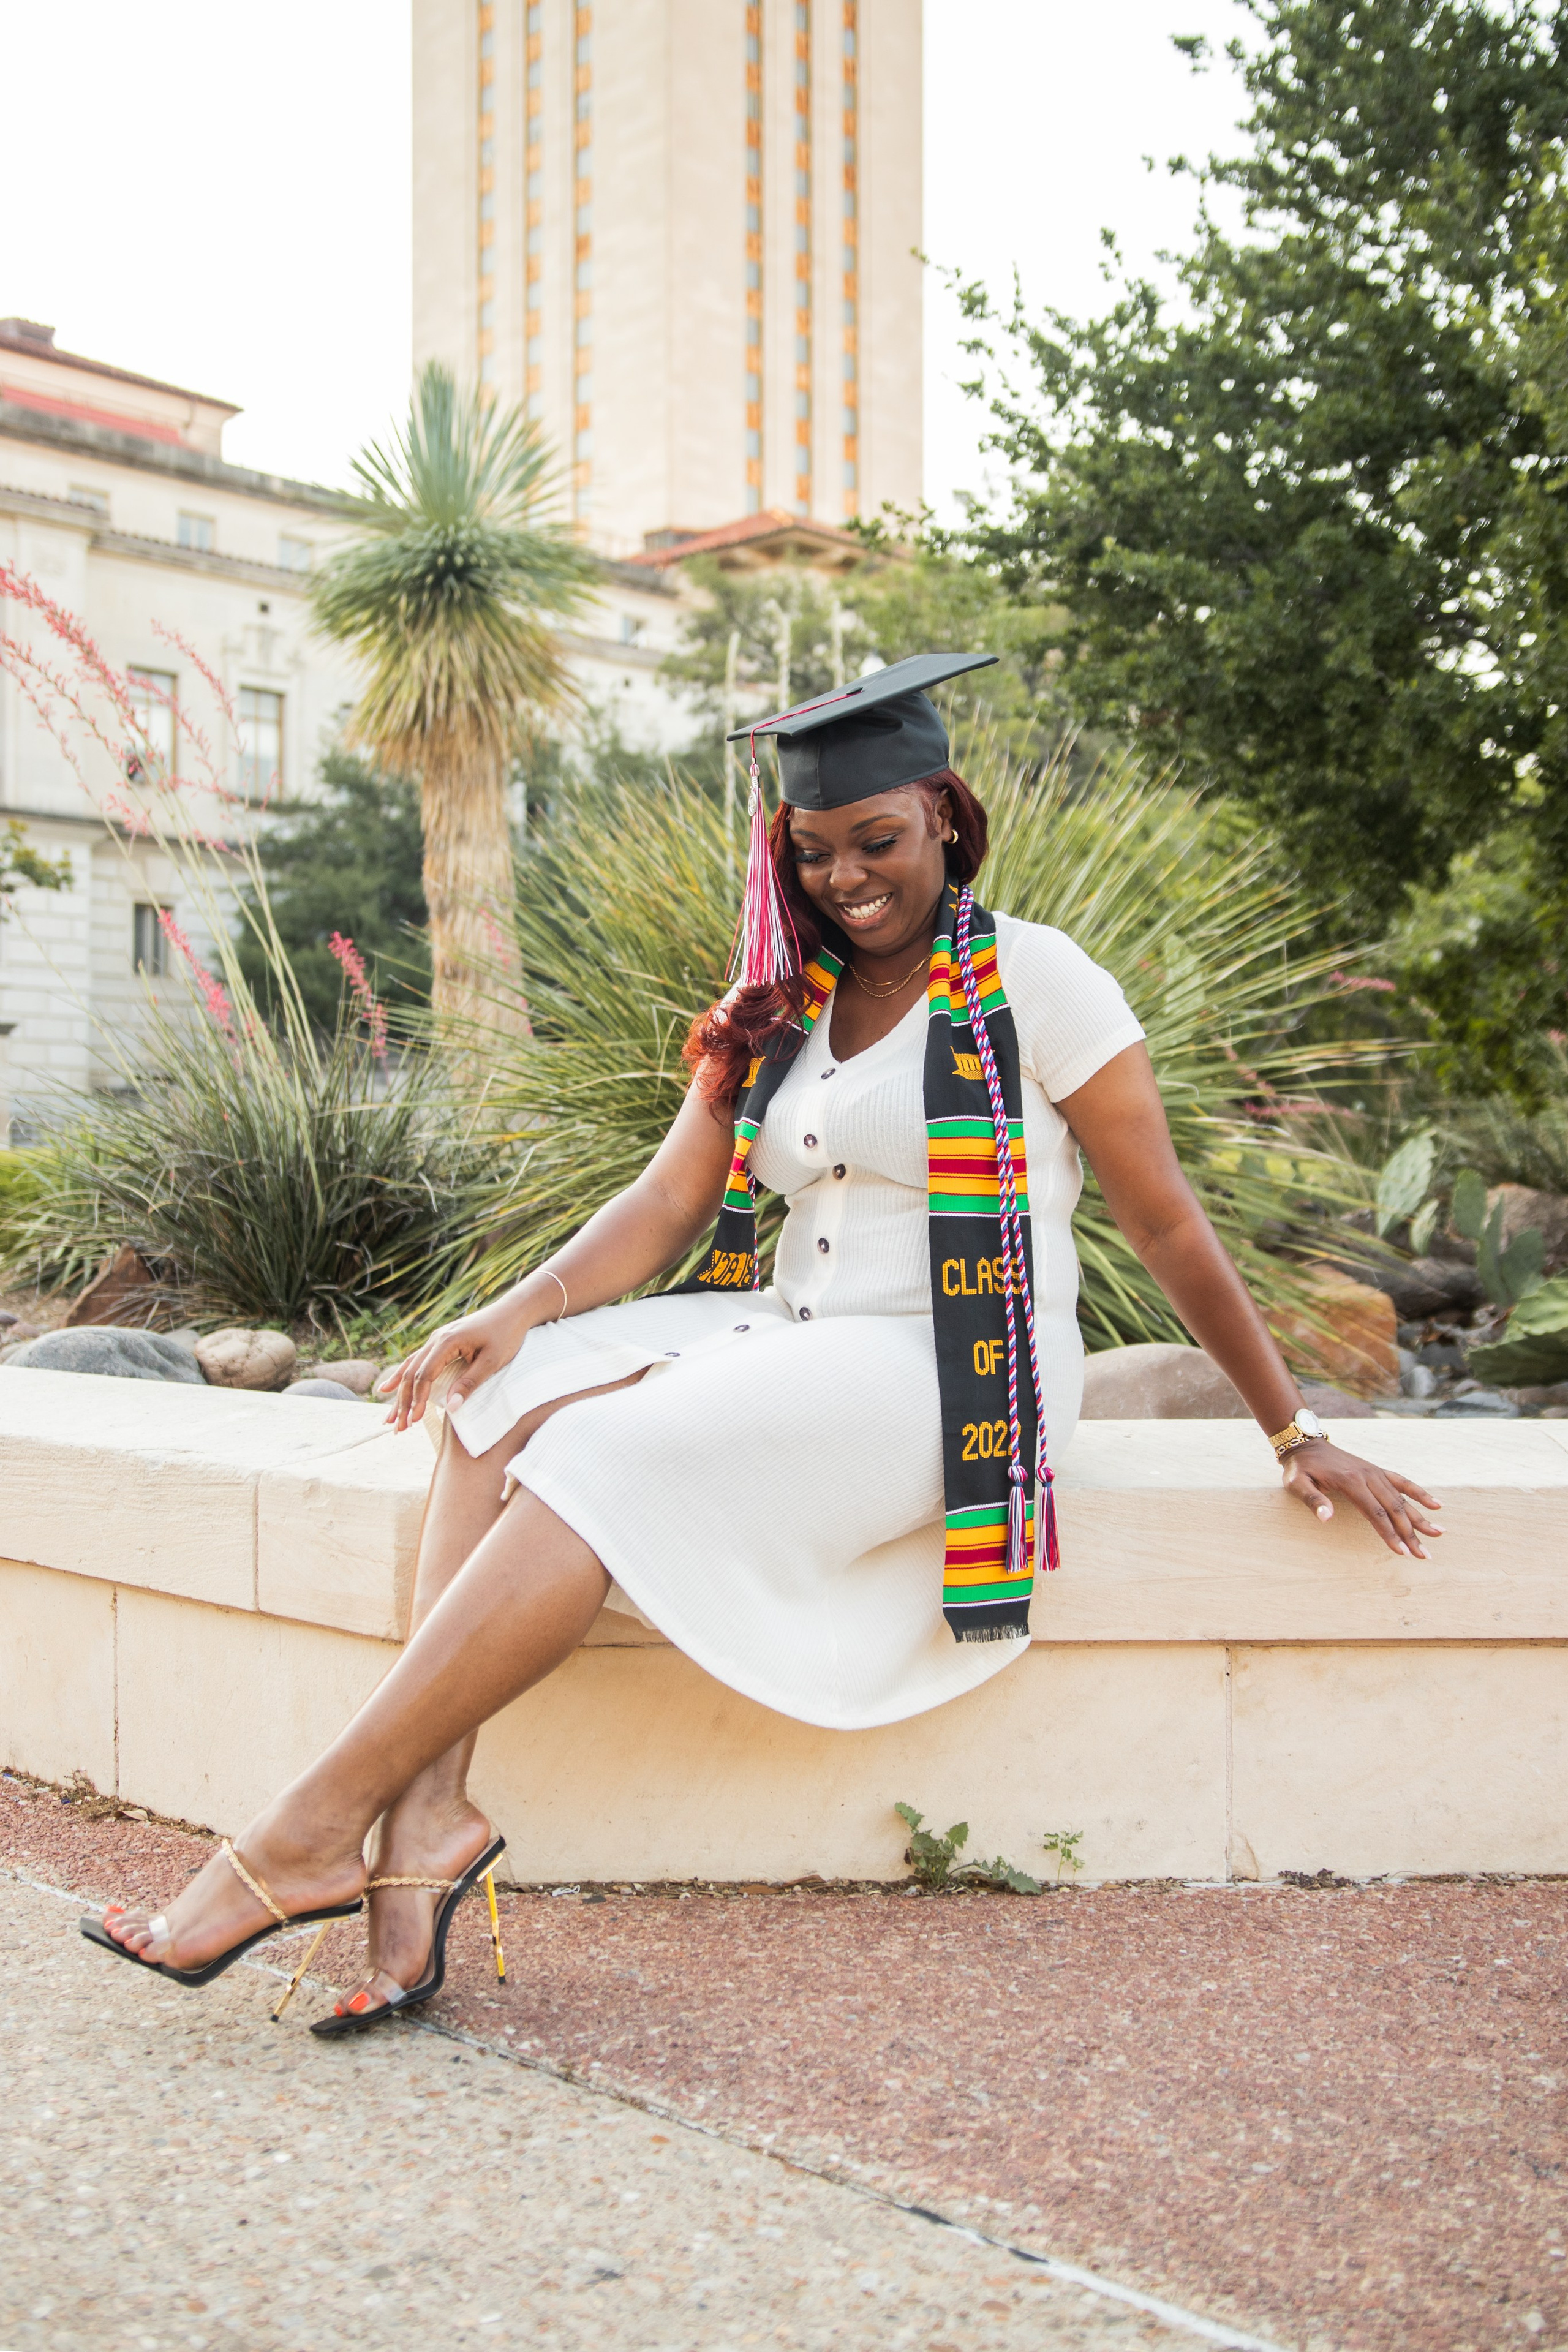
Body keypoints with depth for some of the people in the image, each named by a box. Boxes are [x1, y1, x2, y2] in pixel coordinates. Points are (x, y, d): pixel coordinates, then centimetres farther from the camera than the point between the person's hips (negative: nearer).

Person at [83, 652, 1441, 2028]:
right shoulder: (782, 1003, 14)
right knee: (506, 1408, -19)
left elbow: (1166, 1222, -2)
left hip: (950, 1382, -6)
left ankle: (311, 1833, -27)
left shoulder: (1031, 982, -3)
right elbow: (672, 1198, 7)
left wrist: (1295, 1436, 0)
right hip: (790, 1344, 7)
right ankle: (423, 1820, -30)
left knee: (607, 1459, -27)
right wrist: (522, 1310, -11)